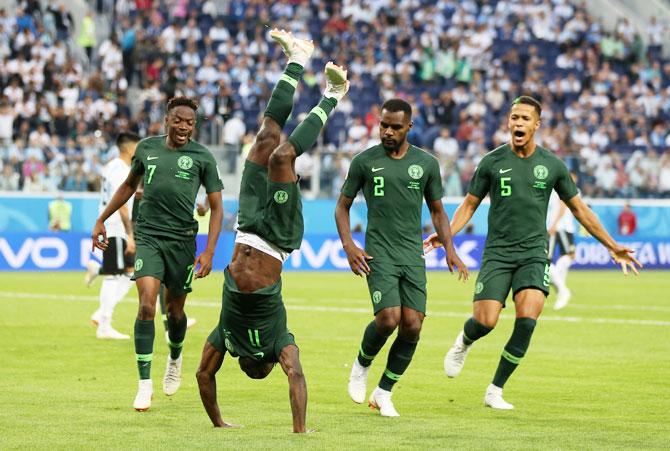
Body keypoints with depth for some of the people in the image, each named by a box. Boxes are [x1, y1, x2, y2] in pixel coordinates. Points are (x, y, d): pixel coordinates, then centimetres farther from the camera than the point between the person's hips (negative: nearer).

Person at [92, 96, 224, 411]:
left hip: (182, 240, 0)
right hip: (148, 235, 0)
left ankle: (175, 359, 43)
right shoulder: (147, 148, 8)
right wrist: (102, 220, 23)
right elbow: (129, 185, 24)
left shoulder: (202, 157, 1)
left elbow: (216, 207, 3)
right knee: (147, 304, -16)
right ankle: (144, 385, -12)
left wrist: (209, 252, -6)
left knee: (174, 309, 10)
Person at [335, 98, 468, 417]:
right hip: (379, 255, -3)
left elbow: (437, 211, 16)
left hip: (413, 255, 3)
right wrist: (348, 245, -7)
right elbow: (342, 206, 9)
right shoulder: (365, 161, 1)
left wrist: (449, 250, 2)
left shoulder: (427, 163, 7)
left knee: (412, 327, -6)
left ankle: (383, 393, 12)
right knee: (388, 318, -20)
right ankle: (362, 365, 11)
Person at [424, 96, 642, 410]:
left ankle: (495, 391, -4)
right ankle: (464, 343, 25)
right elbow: (469, 205, 8)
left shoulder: (552, 165, 4)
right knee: (485, 321, -15)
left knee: (526, 321, -19)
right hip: (497, 253, -1)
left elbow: (578, 208, 13)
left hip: (533, 254, 1)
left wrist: (613, 246, 12)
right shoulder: (492, 162, 1)